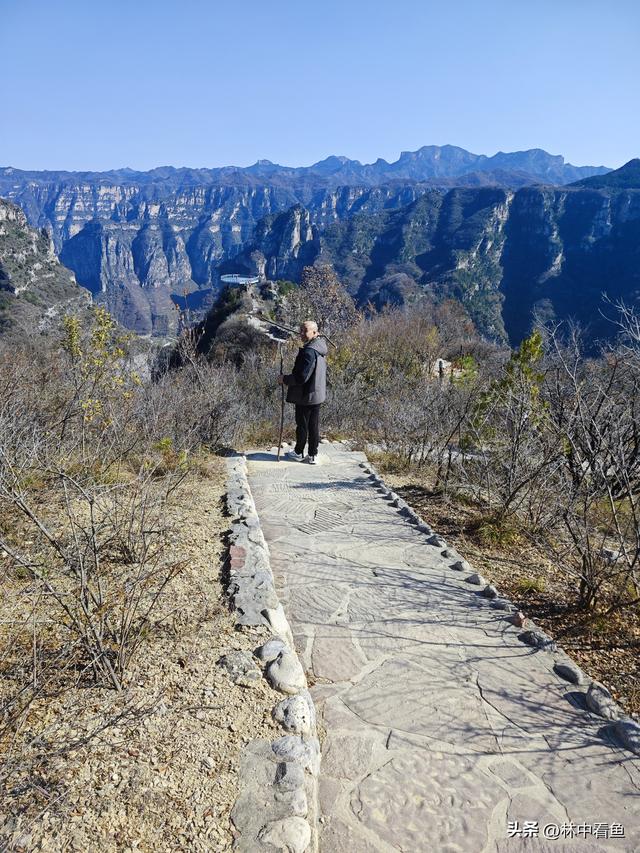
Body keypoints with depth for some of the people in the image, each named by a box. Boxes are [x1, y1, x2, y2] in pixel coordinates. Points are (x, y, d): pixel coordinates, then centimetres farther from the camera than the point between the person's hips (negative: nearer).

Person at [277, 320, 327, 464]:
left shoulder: (309, 352, -23)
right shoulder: (320, 349, 6)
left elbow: (301, 377, -23)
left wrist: (285, 379, -10)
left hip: (305, 396, -8)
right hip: (318, 395, 8)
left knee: (302, 425, 8)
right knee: (314, 426, 13)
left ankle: (298, 453, 24)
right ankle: (313, 455, 20)